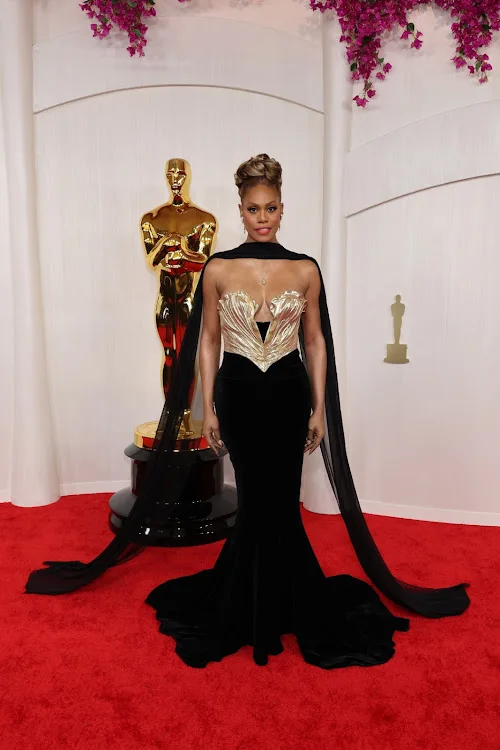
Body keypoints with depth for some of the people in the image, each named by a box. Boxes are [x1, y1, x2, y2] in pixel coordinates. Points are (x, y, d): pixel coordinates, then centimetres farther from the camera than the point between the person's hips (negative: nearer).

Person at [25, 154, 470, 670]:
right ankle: (274, 606, 35)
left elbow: (315, 342, 5)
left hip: (288, 394, 1)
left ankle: (255, 607, 33)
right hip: (239, 394, 0)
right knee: (262, 500, 10)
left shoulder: (306, 270, 0)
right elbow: (208, 341, 3)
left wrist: (320, 409, 3)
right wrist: (209, 409, 1)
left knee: (274, 500, 7)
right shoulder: (218, 269, -1)